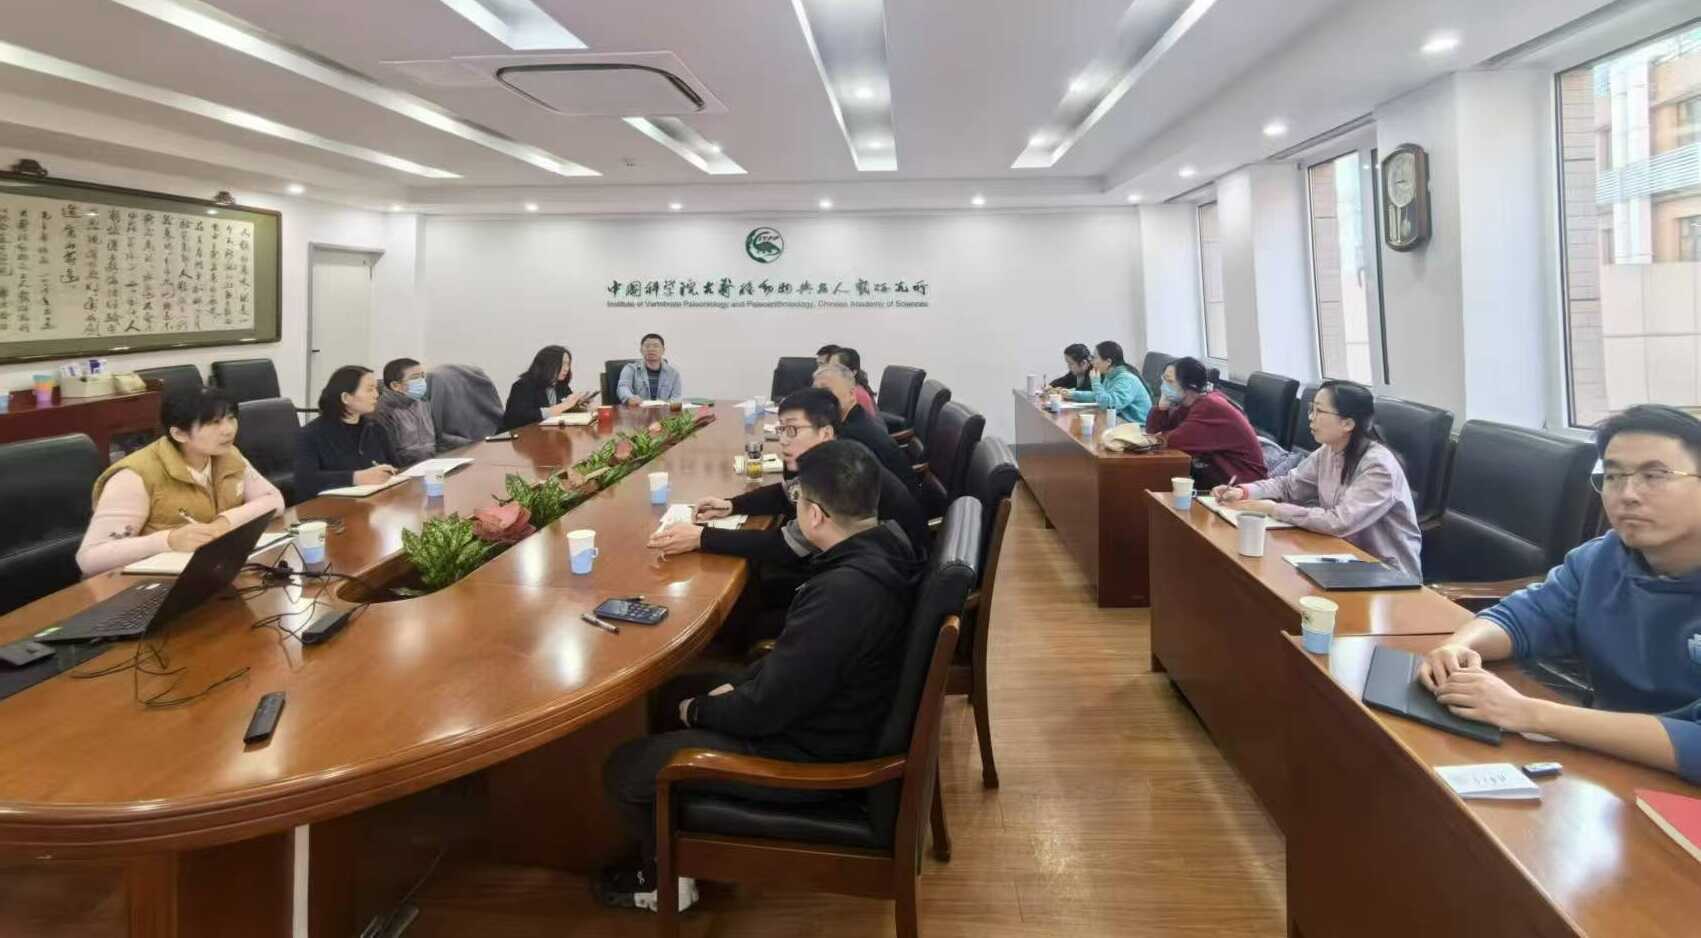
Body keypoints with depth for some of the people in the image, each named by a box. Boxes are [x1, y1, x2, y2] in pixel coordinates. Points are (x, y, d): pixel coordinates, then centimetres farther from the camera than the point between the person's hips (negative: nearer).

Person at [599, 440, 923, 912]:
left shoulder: (843, 593, -36)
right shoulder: (884, 543, -6)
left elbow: (767, 709, -26)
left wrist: (699, 710, -7)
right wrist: (741, 683, 3)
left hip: (811, 753, -9)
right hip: (833, 711, 9)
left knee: (622, 769, 1)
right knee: (675, 692, 22)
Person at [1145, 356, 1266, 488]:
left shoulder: (1211, 406, -21)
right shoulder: (1187, 405, 7)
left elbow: (1177, 441, -30)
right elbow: (1154, 431, 5)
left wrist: (1163, 436, -9)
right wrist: (1163, 404, -10)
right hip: (1214, 474, 8)